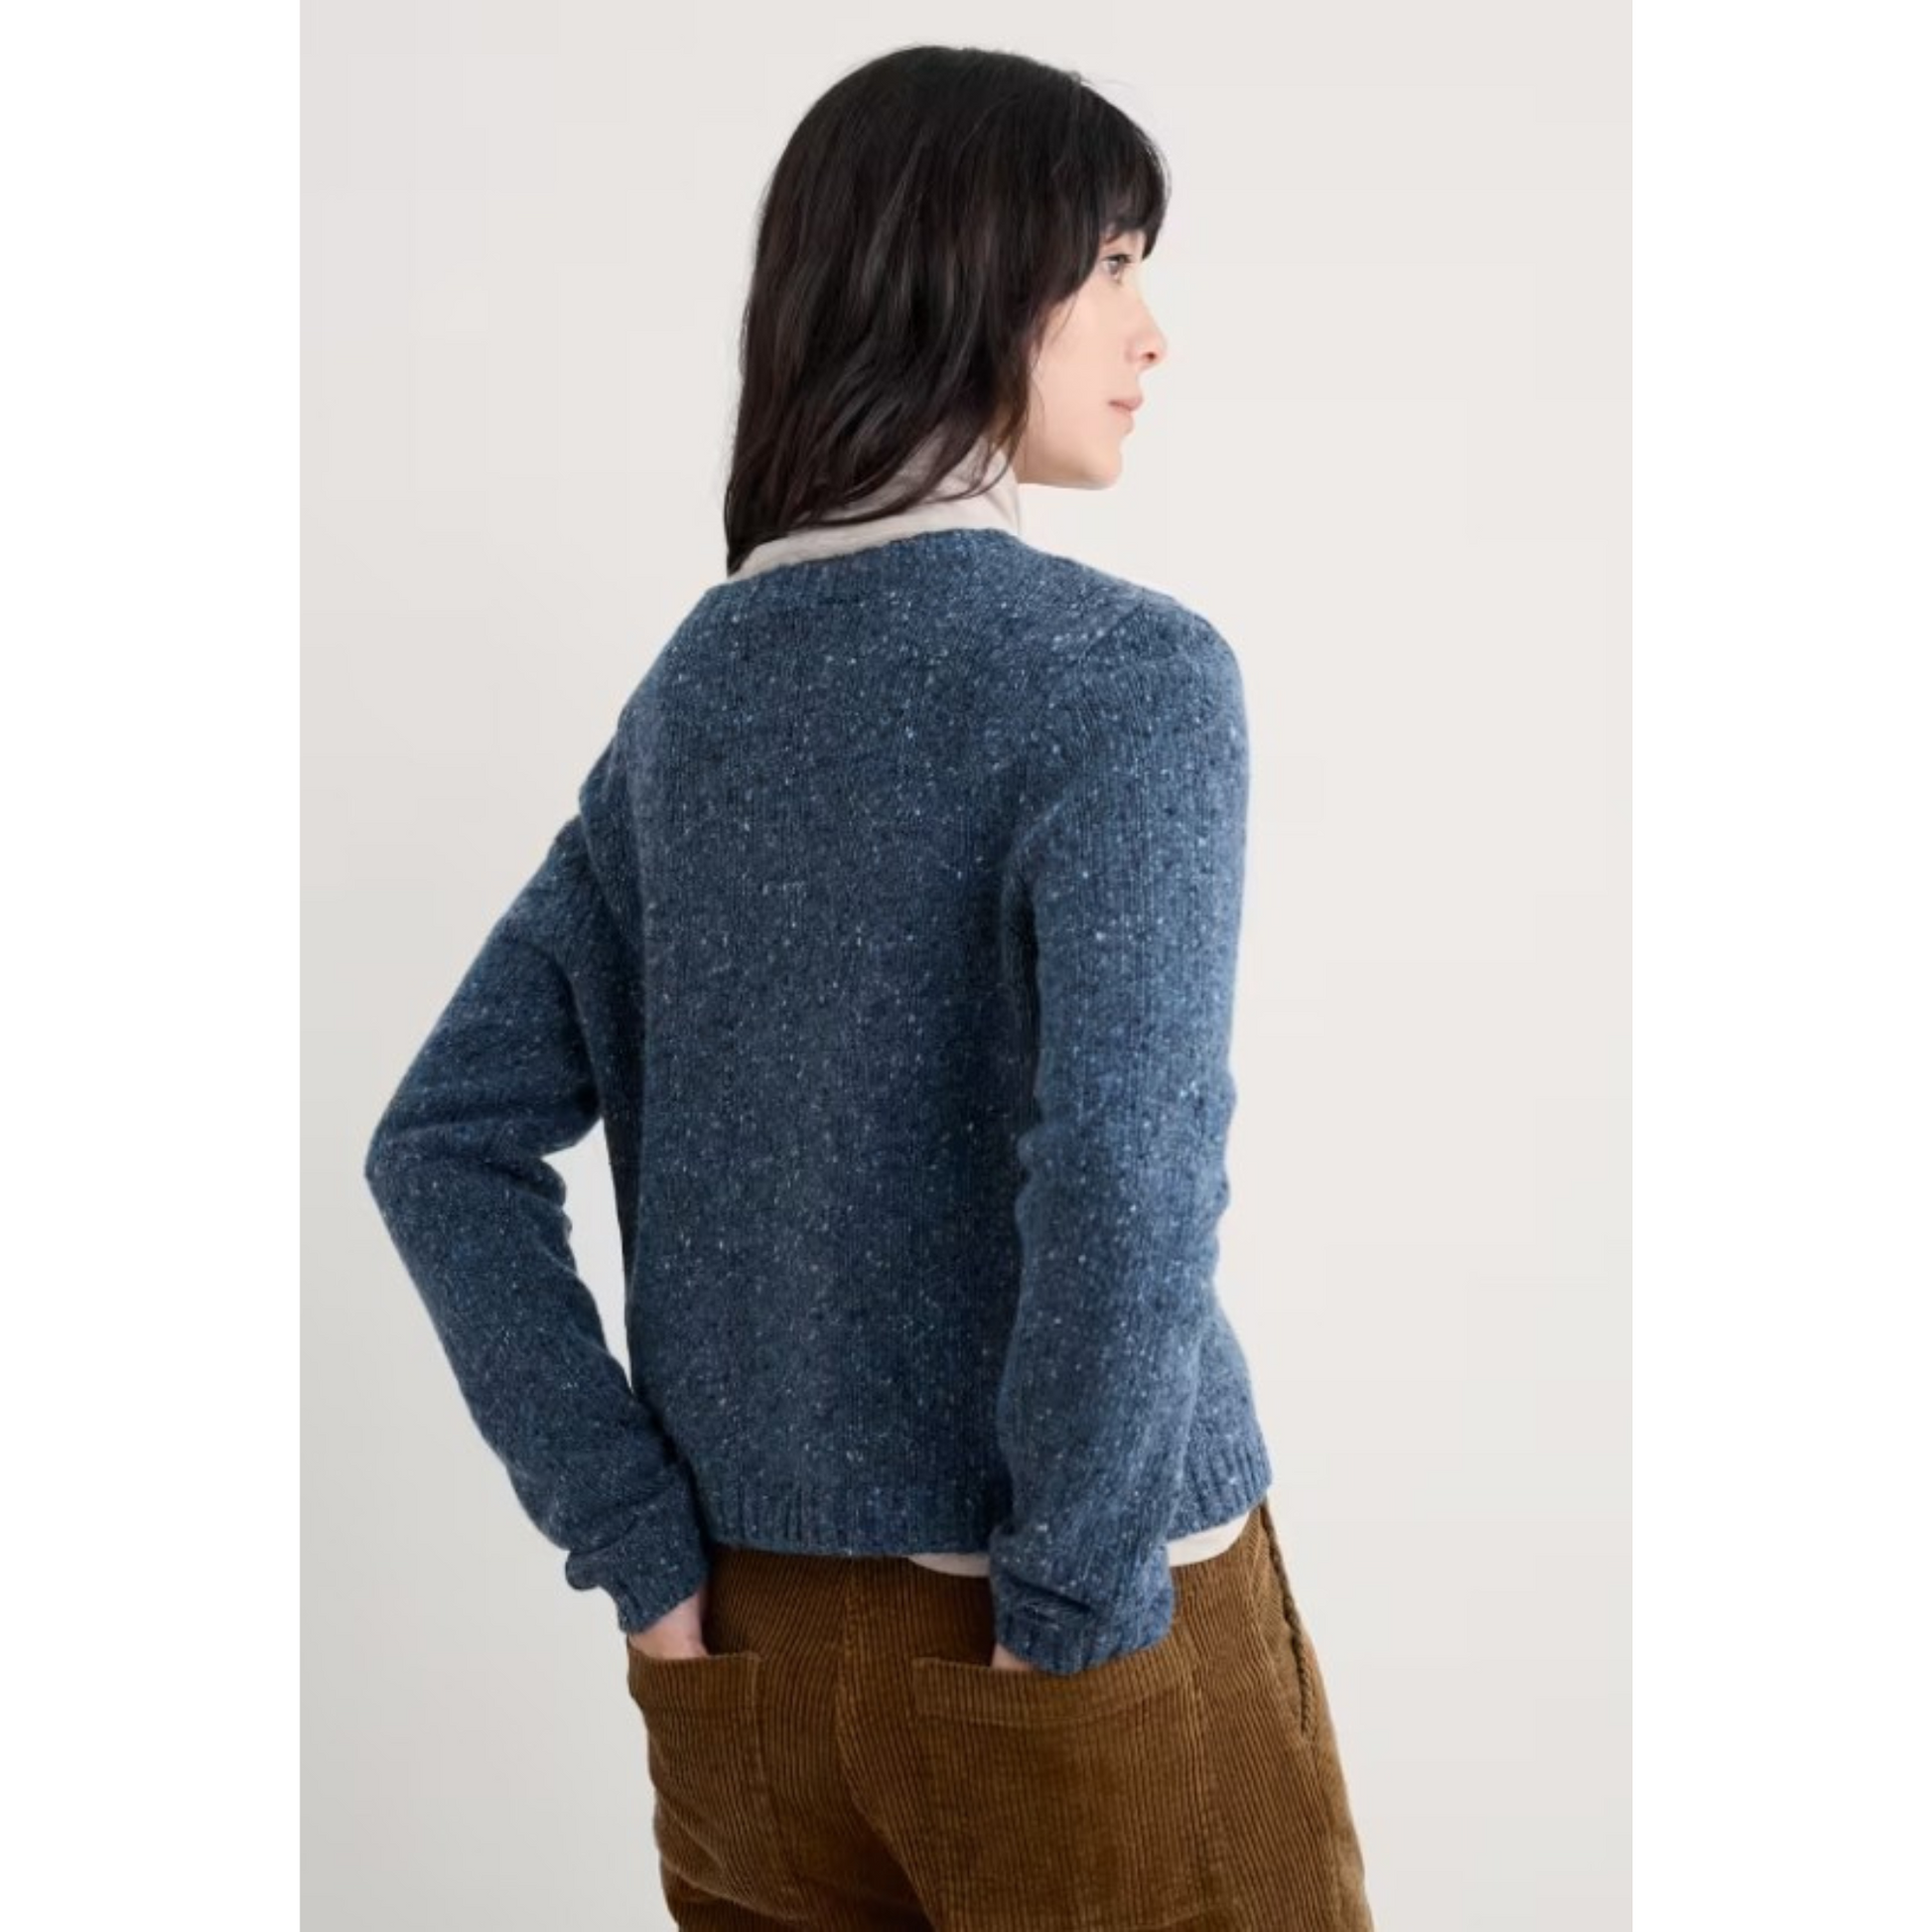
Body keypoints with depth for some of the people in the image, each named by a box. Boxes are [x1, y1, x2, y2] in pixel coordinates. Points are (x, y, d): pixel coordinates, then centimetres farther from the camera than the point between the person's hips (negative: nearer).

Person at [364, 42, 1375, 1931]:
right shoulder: (1123, 668, -15)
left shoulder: (695, 686, 4)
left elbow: (444, 1145, 3)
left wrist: (644, 1546, 1)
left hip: (752, 1645, 6)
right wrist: (1076, 1605, -14)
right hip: (1065, 1653, -5)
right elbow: (1121, 1177, -28)